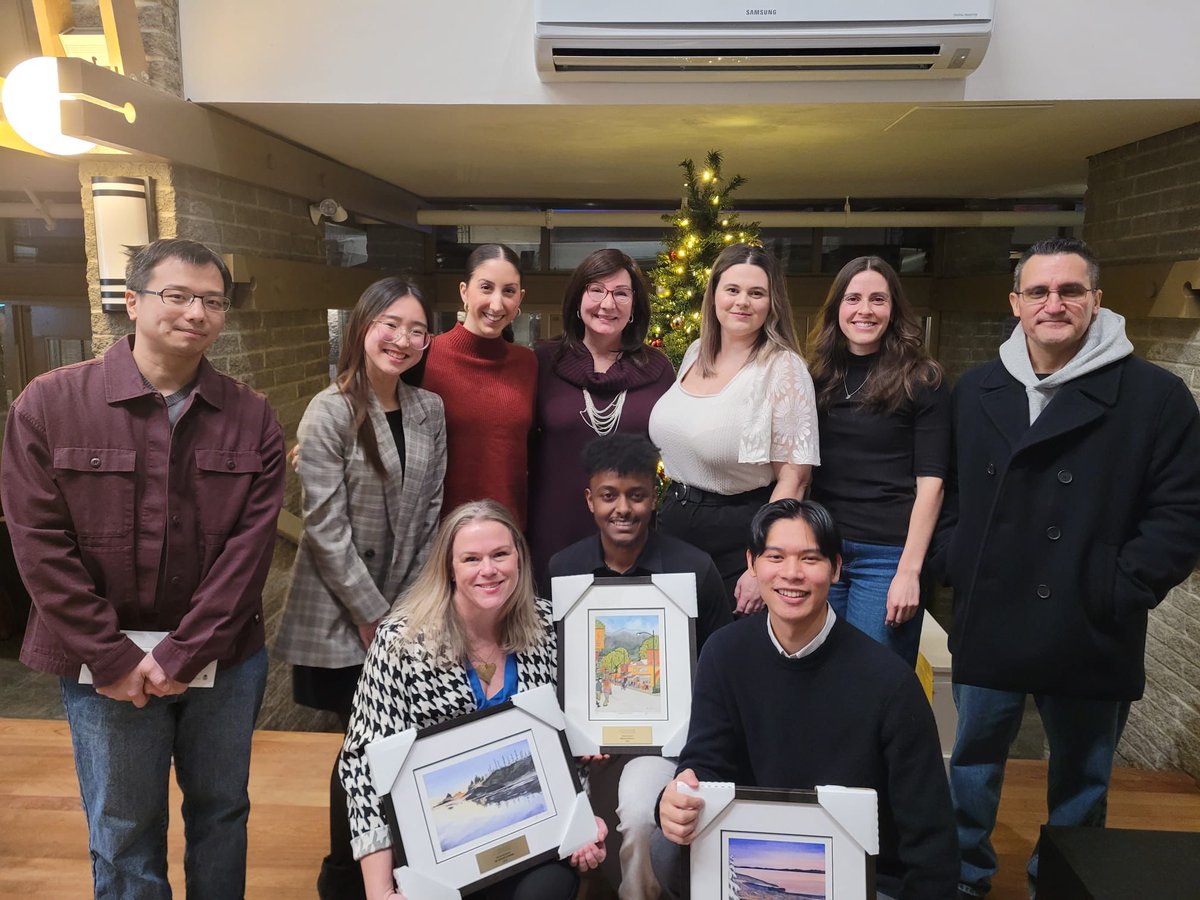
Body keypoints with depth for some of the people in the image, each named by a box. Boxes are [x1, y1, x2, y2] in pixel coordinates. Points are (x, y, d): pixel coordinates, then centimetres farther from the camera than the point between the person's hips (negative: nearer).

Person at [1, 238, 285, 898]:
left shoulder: (252, 418, -2)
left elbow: (250, 546, -7)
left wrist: (183, 655, -13)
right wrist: (112, 661, -12)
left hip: (225, 659, 2)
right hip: (107, 664, -1)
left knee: (222, 812, 18)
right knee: (124, 835, 13)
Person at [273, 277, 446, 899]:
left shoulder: (430, 411, 4)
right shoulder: (330, 412, -11)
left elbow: (429, 514, 7)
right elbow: (326, 528, -14)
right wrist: (373, 615, -12)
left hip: (406, 606, 4)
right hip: (343, 612, -4)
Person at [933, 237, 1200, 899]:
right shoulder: (975, 391, 5)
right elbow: (946, 489, 11)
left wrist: (1119, 591, -14)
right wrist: (954, 563, 0)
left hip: (1090, 639, -2)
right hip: (988, 627, 3)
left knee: (1081, 779, 15)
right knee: (973, 763, 17)